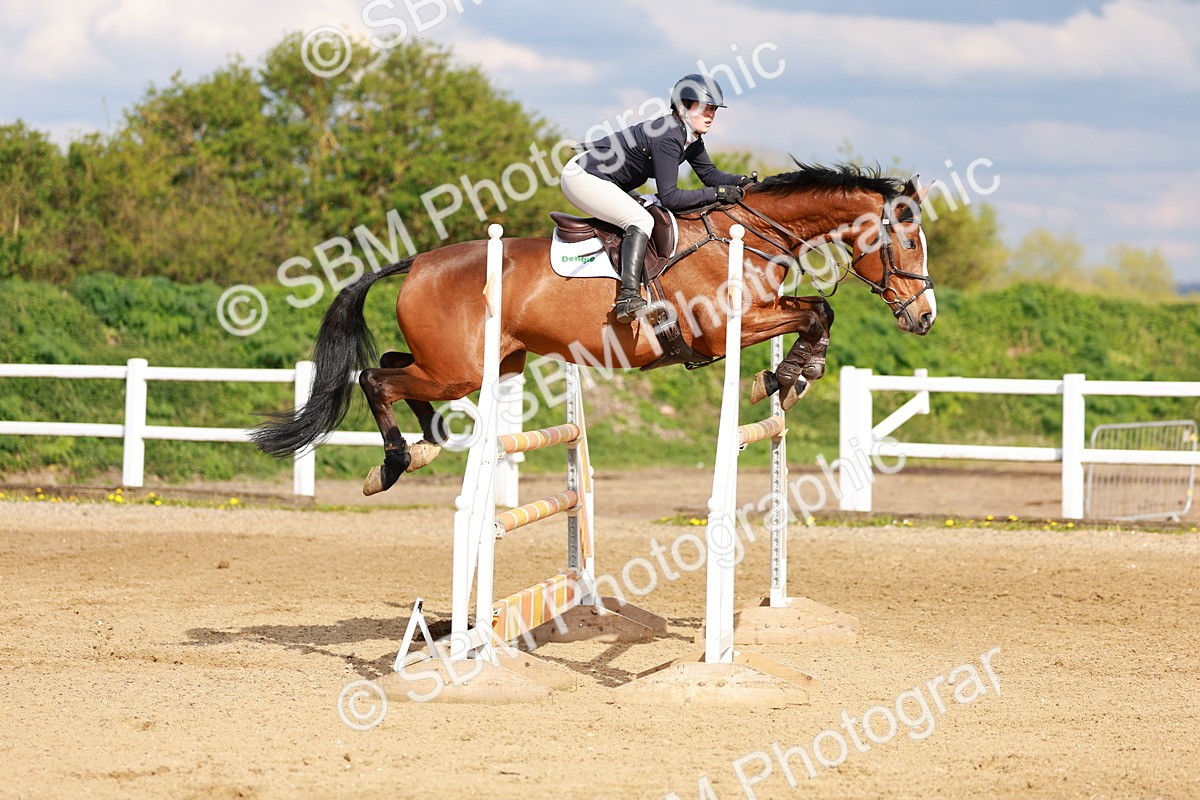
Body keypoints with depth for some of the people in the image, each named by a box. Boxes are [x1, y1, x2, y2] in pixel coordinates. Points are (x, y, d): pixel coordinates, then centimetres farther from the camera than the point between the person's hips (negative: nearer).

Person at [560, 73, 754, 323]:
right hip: (581, 177, -11)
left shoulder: (691, 138, 3)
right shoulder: (668, 138, -26)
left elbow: (710, 174, 9)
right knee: (641, 220, -24)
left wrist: (743, 181, -8)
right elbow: (669, 197, -28)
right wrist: (717, 193, -26)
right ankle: (628, 297, -34)